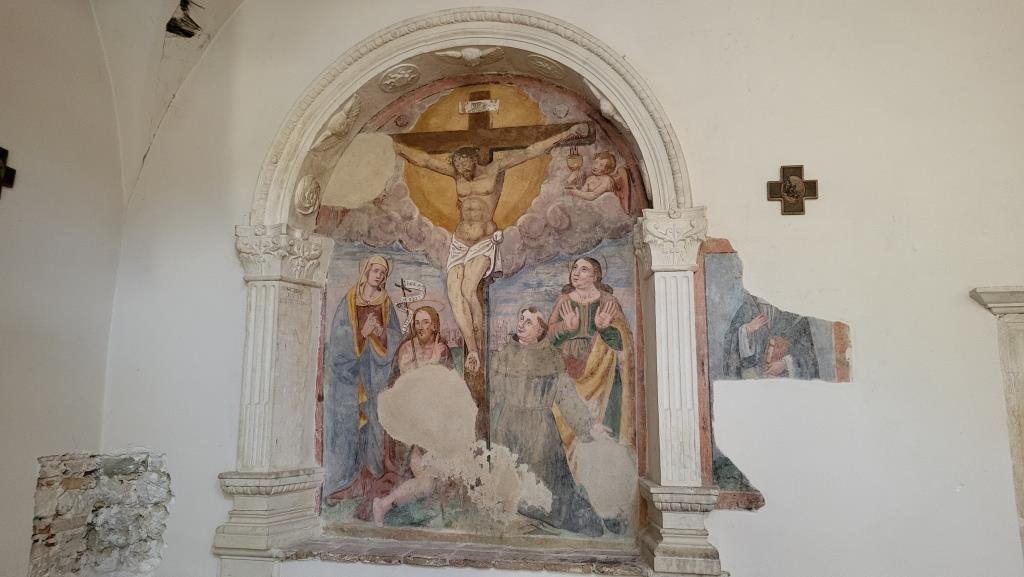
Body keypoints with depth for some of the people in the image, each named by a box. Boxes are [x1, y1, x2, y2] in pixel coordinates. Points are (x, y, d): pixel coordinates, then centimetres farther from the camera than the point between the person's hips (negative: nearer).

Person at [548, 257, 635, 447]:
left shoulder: (608, 302, 5)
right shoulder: (563, 301, 9)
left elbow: (623, 339, -2)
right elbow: (550, 336, 1)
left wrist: (604, 328, -22)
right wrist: (566, 327, -19)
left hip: (603, 372, -1)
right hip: (570, 371, 1)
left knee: (604, 421, -8)